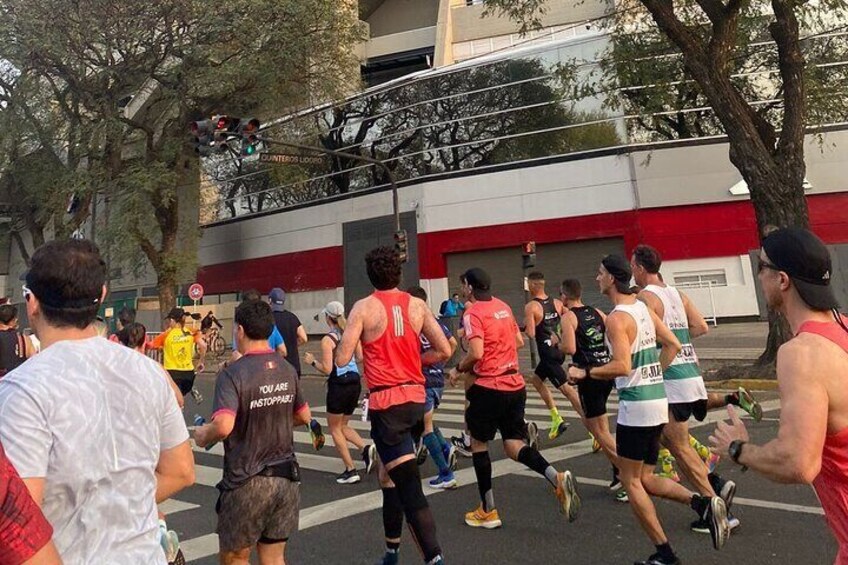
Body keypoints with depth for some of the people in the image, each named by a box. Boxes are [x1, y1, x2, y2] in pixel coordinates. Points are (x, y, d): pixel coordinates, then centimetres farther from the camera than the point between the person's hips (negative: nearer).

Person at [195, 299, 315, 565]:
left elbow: (223, 426, -28)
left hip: (247, 482, -5)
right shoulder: (287, 369, 2)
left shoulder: (233, 374, -17)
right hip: (286, 478, 5)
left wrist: (202, 435, -8)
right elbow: (304, 417, 12)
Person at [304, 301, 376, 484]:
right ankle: (366, 449, -1)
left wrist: (312, 361, 1)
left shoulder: (327, 340, -13)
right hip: (355, 383, 6)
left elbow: (327, 369, -15)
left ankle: (350, 471, 9)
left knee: (335, 429, 11)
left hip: (339, 385, -6)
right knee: (343, 426, 22)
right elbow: (360, 357, 9)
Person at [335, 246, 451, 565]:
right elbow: (444, 351, 3)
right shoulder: (417, 305, 4)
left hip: (386, 401, -5)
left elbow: (342, 360, -9)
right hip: (416, 398, 6)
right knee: (389, 474, 23)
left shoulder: (364, 308, -7)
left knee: (410, 489, -5)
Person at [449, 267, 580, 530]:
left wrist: (459, 369, -4)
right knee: (514, 445, 12)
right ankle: (557, 478, -14)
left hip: (488, 387, -6)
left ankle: (488, 512, 17)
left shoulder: (473, 313, -11)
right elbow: (519, 341, 18)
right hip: (515, 384, 7)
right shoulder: (503, 307, 12)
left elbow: (476, 353, -21)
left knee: (478, 442, 12)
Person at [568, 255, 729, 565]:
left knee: (630, 481, 7)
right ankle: (702, 503, 2)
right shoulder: (644, 307, 10)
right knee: (645, 478, 19)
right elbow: (673, 345, 15)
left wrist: (585, 373, -13)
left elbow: (622, 366, -24)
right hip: (658, 401, 9)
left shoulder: (616, 317, -16)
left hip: (636, 405, -9)